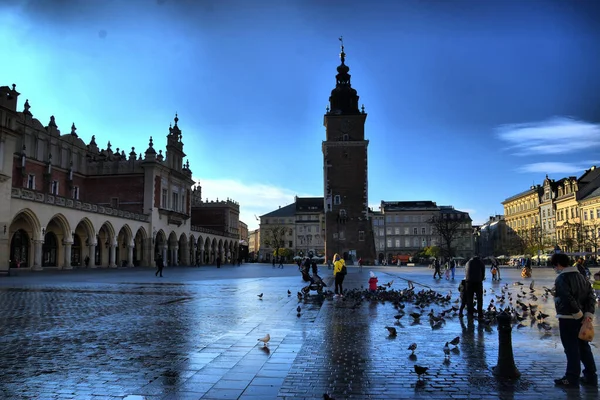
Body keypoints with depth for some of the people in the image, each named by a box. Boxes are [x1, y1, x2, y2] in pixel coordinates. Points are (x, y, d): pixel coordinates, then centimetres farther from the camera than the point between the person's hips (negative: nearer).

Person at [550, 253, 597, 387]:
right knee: (584, 347, 16)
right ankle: (590, 376, 24)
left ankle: (572, 378, 7)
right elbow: (590, 295, 7)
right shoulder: (580, 276, 10)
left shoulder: (561, 279, -15)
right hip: (581, 318, 8)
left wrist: (579, 314, -13)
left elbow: (568, 299, -25)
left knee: (571, 349, 0)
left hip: (568, 318, -8)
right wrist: (588, 313, 0)